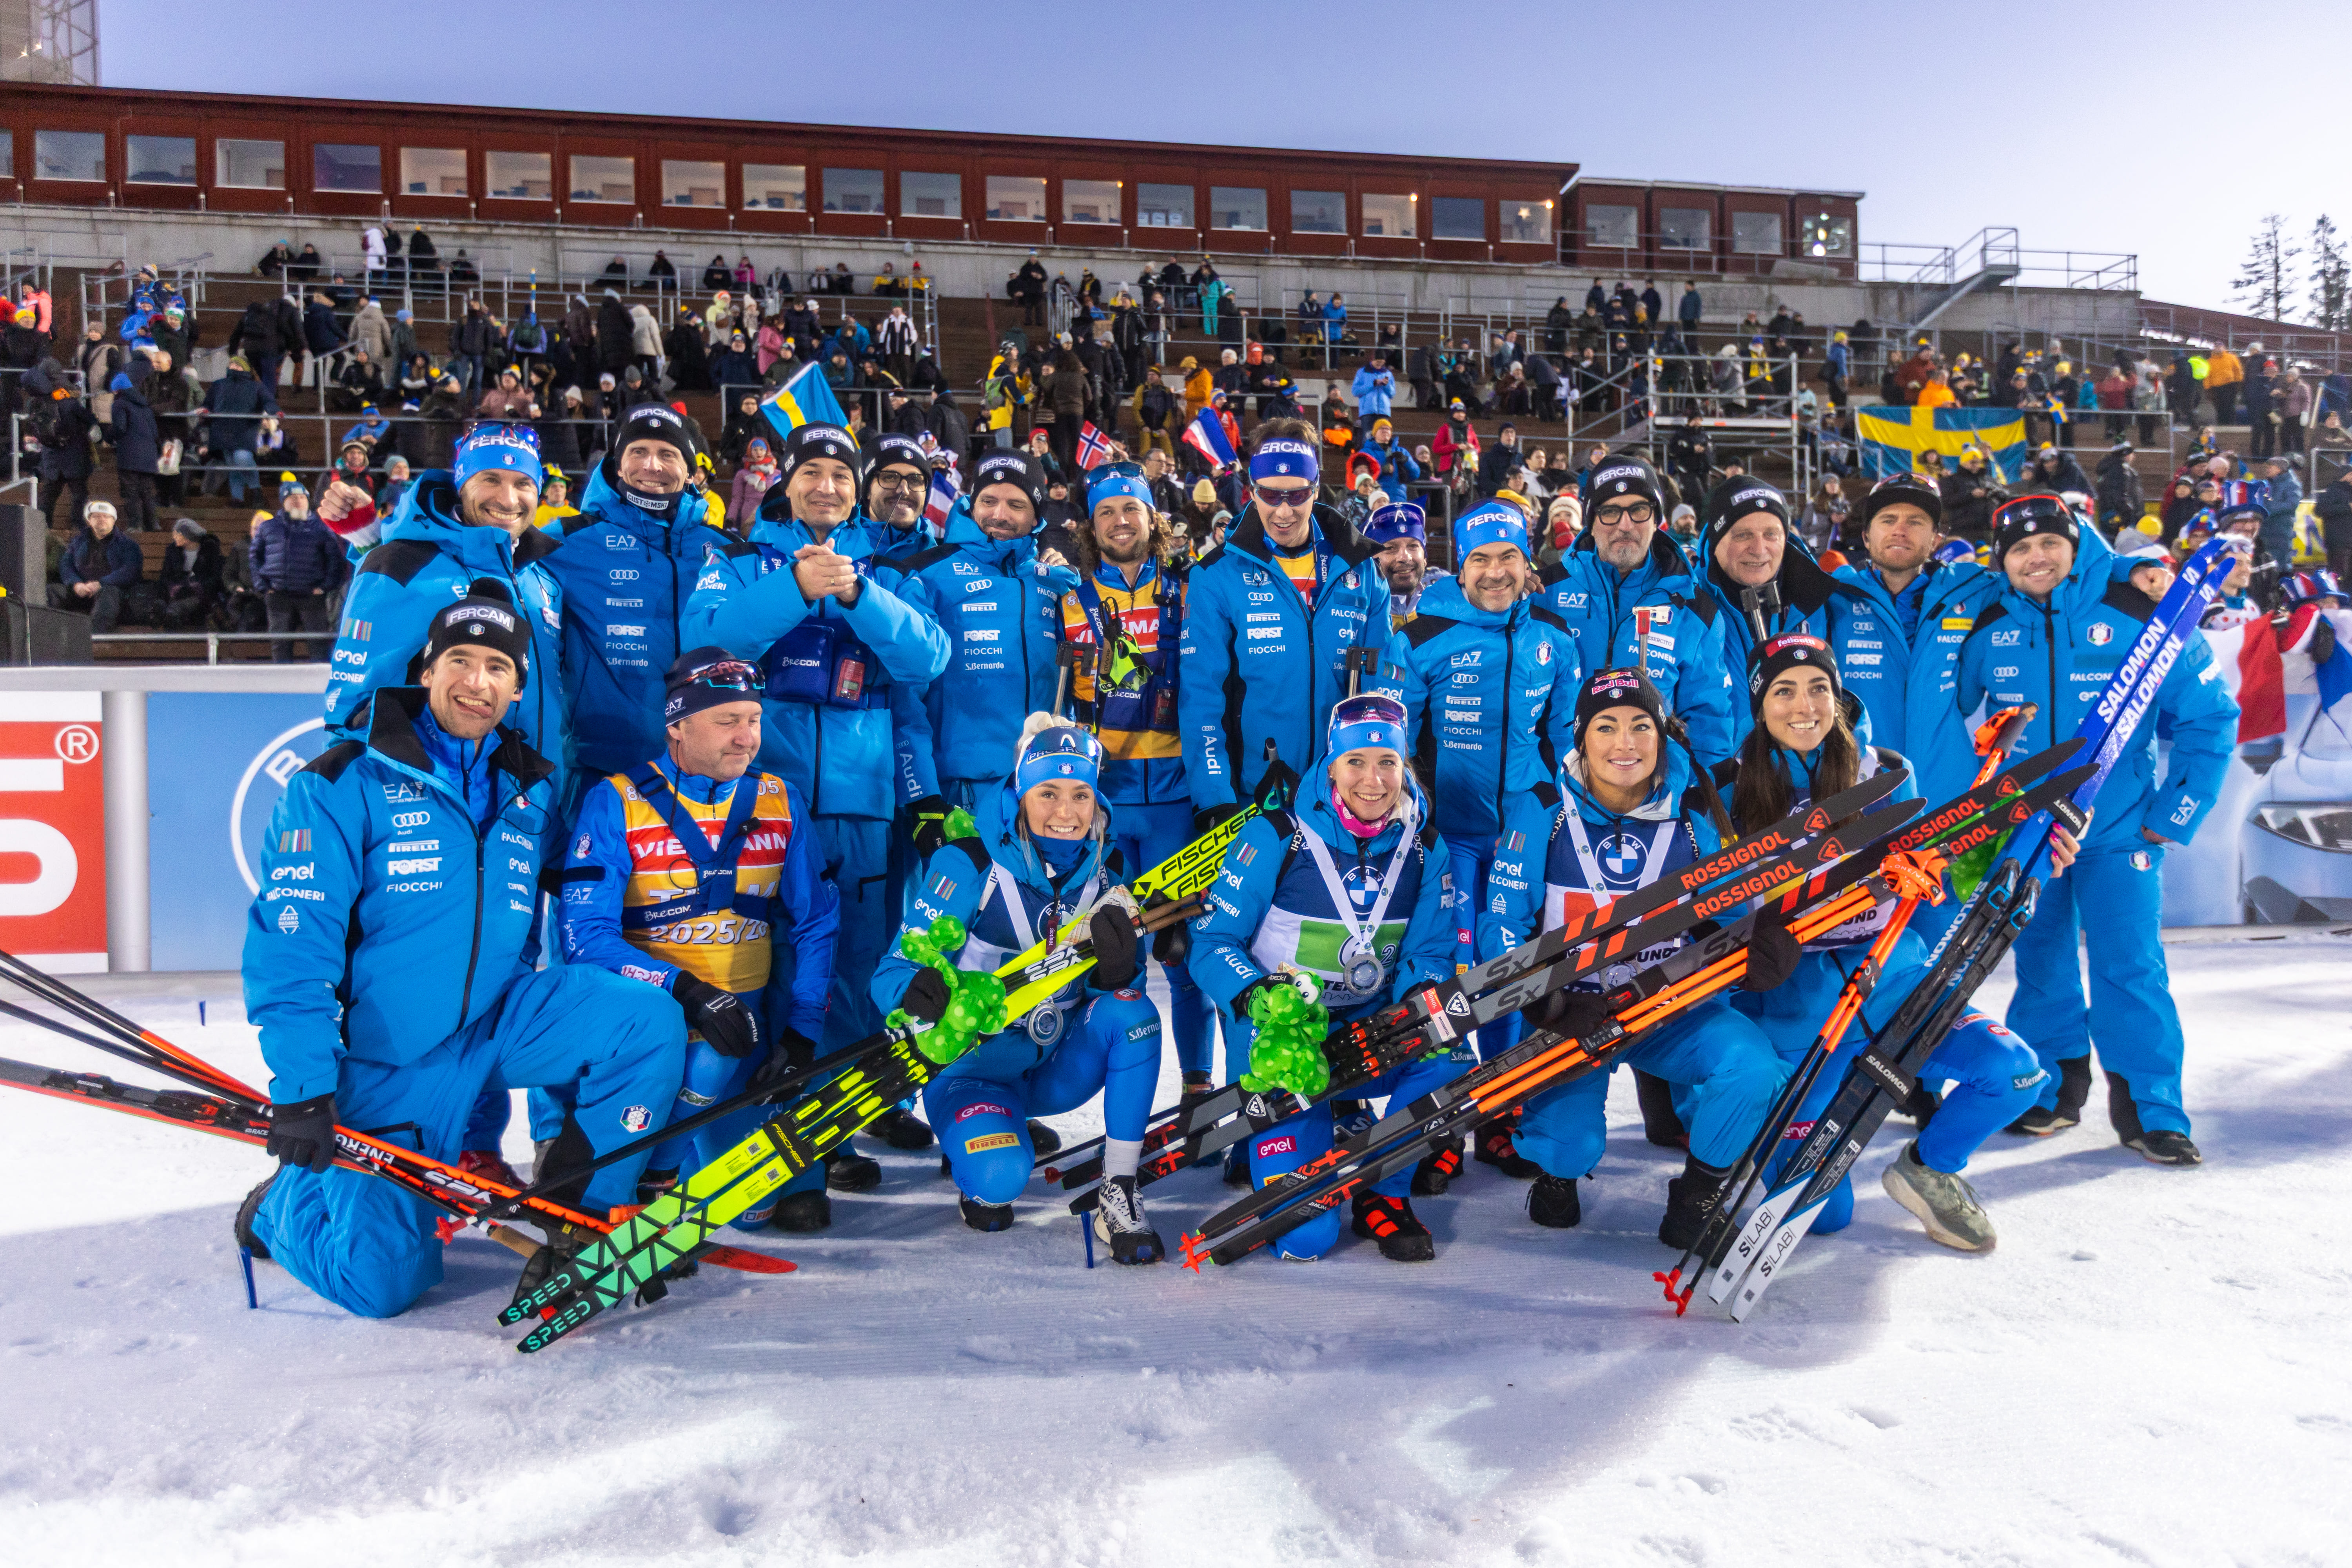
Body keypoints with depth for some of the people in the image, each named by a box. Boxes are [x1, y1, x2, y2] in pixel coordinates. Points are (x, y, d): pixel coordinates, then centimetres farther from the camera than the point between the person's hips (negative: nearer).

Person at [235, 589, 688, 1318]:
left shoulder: (533, 790, 6)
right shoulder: (343, 785, -9)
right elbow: (288, 944, -13)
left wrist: (563, 1045, 16)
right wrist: (301, 1087, -20)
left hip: (500, 1024, 4)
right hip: (385, 1058, -4)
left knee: (650, 1019, -21)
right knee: (382, 1282, -8)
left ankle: (580, 1219, -6)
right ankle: (284, 1202, 26)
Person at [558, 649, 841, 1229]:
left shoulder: (781, 804, 5)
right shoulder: (615, 804, -6)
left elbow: (815, 924, 7)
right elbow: (587, 935, -14)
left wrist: (802, 1034, -5)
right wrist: (685, 991, -29)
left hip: (744, 1017, 2)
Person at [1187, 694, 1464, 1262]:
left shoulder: (1423, 847, 0)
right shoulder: (1276, 837, -11)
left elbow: (1430, 955, 3)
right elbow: (1212, 945, -10)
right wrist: (1262, 1002, -31)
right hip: (1277, 1032, -4)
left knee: (1451, 1063, -30)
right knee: (1304, 1238, -17)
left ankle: (1382, 1196, -3)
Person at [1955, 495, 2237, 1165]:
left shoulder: (2138, 618, -9)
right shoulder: (1987, 631, -2)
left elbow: (2210, 719, -3)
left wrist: (2177, 811, -5)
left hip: (2118, 830, -2)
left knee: (2131, 966, -3)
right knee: (2042, 964, 10)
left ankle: (2149, 1109, 9)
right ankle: (2054, 1088, 25)